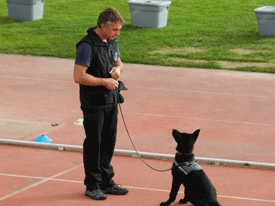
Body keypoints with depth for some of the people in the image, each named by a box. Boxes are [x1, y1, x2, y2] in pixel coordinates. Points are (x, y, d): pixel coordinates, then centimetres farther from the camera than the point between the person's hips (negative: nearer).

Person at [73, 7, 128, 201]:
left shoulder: (112, 41, 6)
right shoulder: (87, 46, -20)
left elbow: (118, 61, 22)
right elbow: (78, 76, -24)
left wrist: (118, 69, -2)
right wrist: (105, 81, -18)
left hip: (111, 100, 8)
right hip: (93, 103, -7)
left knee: (109, 141, 13)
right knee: (94, 143, 0)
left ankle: (106, 181, 24)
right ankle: (92, 186, 10)